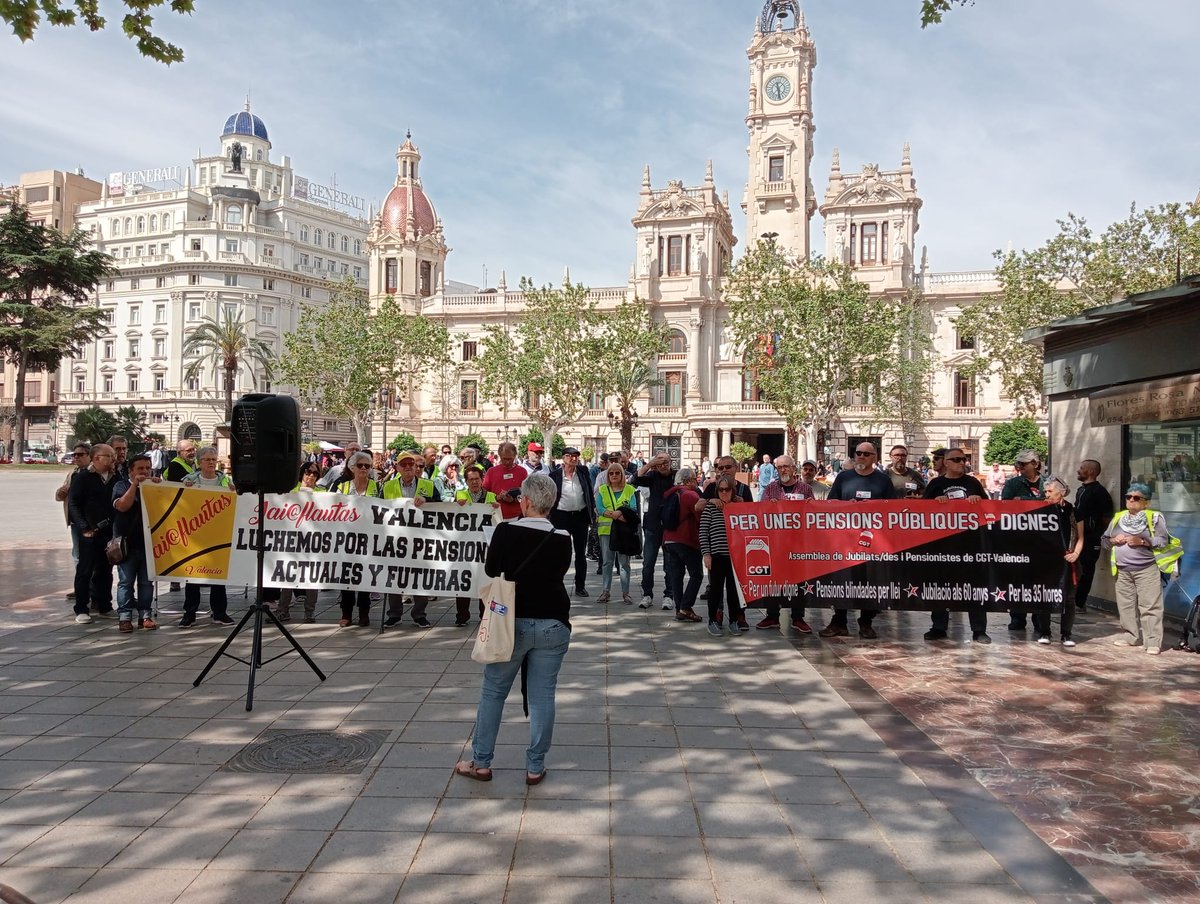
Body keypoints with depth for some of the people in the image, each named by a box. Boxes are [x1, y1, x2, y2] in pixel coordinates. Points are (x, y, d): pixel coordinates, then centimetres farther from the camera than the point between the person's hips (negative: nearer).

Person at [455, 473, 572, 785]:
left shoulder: (505, 531, -10)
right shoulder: (562, 539, -6)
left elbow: (490, 571, 0)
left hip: (512, 621, -1)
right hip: (552, 624, 1)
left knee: (493, 692, 13)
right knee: (542, 696, 9)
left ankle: (481, 763, 21)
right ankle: (535, 767, 16)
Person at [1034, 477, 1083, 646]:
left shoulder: (1072, 511, 3)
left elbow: (1080, 537, 9)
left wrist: (1076, 553, -5)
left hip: (1066, 560, 0)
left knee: (1068, 598, 4)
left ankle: (1065, 634, 14)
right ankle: (1044, 632, 12)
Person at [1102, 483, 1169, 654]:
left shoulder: (1154, 517, 0)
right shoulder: (1117, 518, 14)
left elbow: (1164, 540, -9)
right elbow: (1103, 541, 16)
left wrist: (1142, 541, -19)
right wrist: (1113, 540, -5)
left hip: (1147, 569, -5)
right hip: (1122, 570, 5)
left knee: (1149, 606, -6)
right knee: (1126, 605, 9)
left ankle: (1153, 641, -4)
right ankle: (1131, 636, 19)